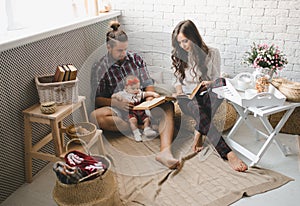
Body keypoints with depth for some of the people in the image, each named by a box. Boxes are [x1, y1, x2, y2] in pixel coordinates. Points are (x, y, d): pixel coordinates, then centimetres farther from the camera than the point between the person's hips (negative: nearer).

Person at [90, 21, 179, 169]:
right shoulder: (99, 68, 0)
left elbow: (148, 83, 7)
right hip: (118, 108, -1)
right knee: (96, 116, -33)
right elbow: (97, 99, -2)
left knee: (167, 106, -29)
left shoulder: (135, 59, 8)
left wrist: (149, 98, -16)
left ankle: (165, 151, -49)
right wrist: (117, 102, -21)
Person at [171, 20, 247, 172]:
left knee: (223, 82, -35)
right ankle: (228, 154, -48)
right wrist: (179, 91, -5)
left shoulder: (212, 53, 5)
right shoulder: (179, 56, 13)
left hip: (206, 96, 0)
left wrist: (210, 83, -20)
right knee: (198, 110, -36)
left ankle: (198, 132, -35)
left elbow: (216, 80, 4)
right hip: (187, 98, 1)